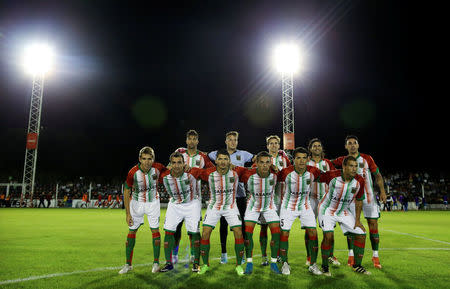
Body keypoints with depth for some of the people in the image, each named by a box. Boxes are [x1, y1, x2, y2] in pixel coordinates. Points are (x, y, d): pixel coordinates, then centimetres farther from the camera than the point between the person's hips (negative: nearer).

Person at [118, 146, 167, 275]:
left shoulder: (158, 168, -19)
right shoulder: (133, 172, -23)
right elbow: (126, 192, -12)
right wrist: (128, 213, -12)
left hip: (153, 202, 1)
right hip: (136, 202, 0)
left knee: (155, 230, -2)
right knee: (132, 231, 2)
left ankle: (156, 263, 11)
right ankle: (128, 264, 15)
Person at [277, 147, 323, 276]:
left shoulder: (313, 171, -14)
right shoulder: (286, 172, -21)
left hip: (305, 206, 2)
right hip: (288, 206, -2)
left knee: (313, 233, -5)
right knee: (284, 234, -2)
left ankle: (313, 264, 11)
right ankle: (285, 263, 16)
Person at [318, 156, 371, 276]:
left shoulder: (359, 181, -14)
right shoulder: (332, 175, -26)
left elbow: (359, 201, -1)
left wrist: (357, 220, 0)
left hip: (344, 211, 5)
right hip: (327, 209, -4)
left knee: (361, 234, 0)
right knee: (328, 236, -21)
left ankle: (357, 265, 19)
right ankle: (324, 266, 1)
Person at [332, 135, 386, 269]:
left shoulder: (367, 158, 3)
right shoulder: (342, 160, 4)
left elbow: (377, 175, 6)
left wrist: (382, 191, -3)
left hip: (368, 195, 0)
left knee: (373, 224, -2)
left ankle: (375, 256, 9)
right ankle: (351, 255, 11)